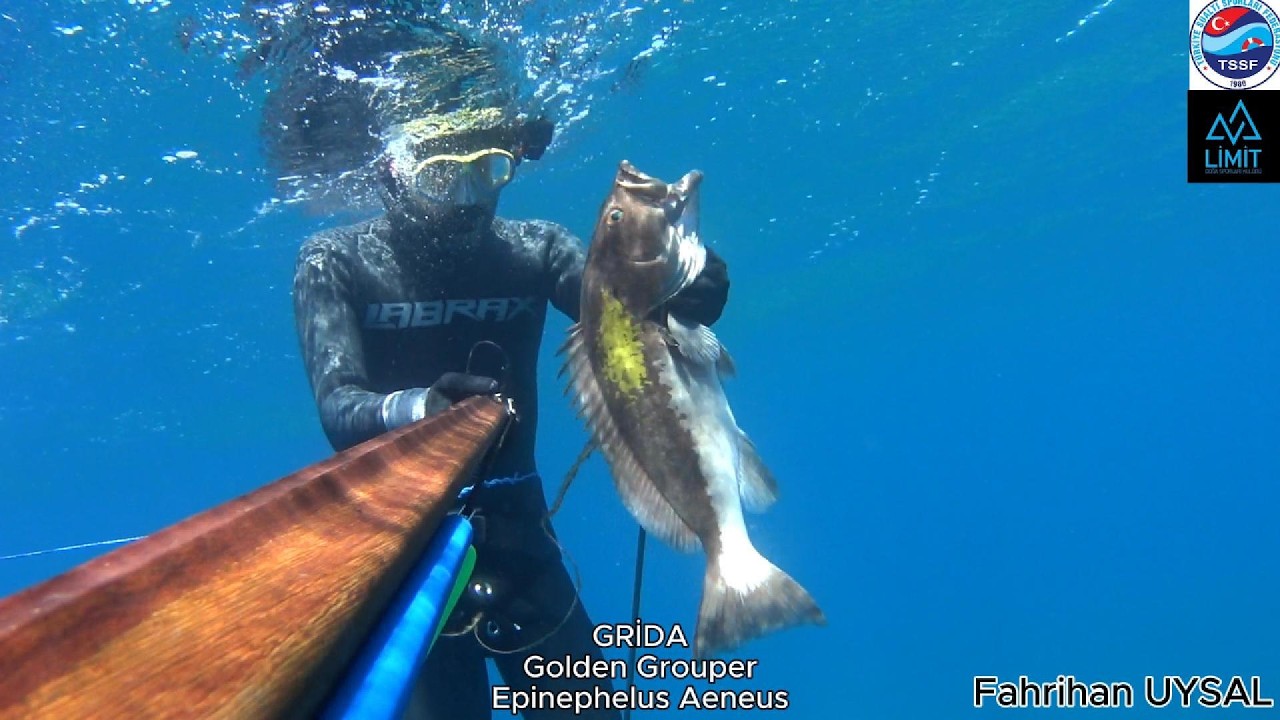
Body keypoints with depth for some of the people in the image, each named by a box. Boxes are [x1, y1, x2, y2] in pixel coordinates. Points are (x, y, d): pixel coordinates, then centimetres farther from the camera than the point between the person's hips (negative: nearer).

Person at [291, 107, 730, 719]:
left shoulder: (535, 249, -1)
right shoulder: (337, 262, -9)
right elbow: (337, 409, -20)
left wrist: (679, 303, -35)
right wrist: (416, 407, -42)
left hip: (517, 537, 3)